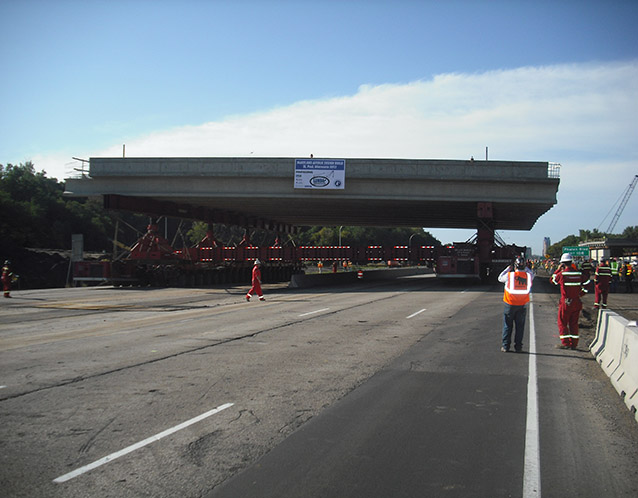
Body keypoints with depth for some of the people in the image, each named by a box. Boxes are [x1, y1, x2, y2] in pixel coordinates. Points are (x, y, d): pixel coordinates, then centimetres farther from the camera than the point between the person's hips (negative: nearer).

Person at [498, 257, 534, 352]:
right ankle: (518, 346, 9)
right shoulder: (527, 276, -5)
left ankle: (505, 346, 8)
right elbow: (532, 275, 20)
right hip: (522, 305, 1)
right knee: (520, 326, 9)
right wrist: (525, 268, 16)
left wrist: (508, 269, 12)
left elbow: (500, 278, 9)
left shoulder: (509, 275, -11)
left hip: (510, 305, -1)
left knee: (507, 326, 8)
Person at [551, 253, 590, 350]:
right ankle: (574, 343, 14)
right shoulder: (579, 273, 0)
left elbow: (553, 280, 7)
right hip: (576, 302, 4)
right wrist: (580, 294, 14)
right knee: (574, 323, 13)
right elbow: (586, 285, 4)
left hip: (565, 302, -4)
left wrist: (558, 269, 12)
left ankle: (565, 343, -1)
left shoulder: (562, 274, -12)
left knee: (562, 322, 6)